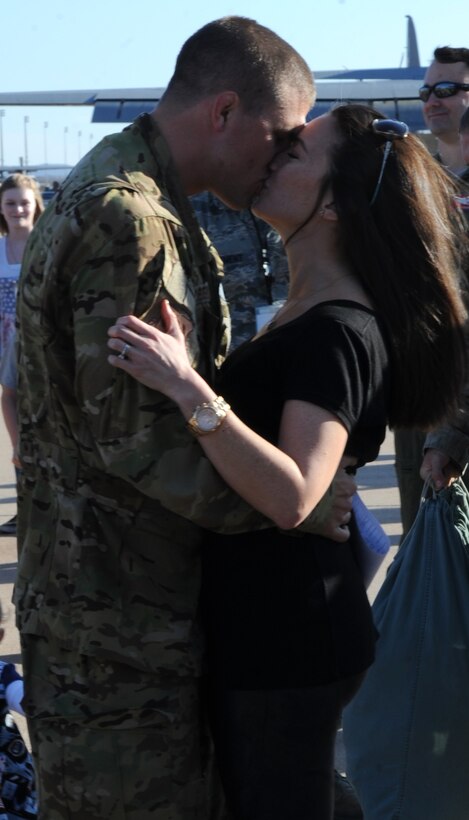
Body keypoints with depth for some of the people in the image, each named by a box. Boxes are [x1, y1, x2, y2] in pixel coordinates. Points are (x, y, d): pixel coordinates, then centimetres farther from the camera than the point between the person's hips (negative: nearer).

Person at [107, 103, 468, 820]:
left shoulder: (339, 331, -20)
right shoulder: (308, 313, 10)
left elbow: (292, 496, -33)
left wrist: (189, 390, -37)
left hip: (289, 642, -10)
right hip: (263, 626, 10)